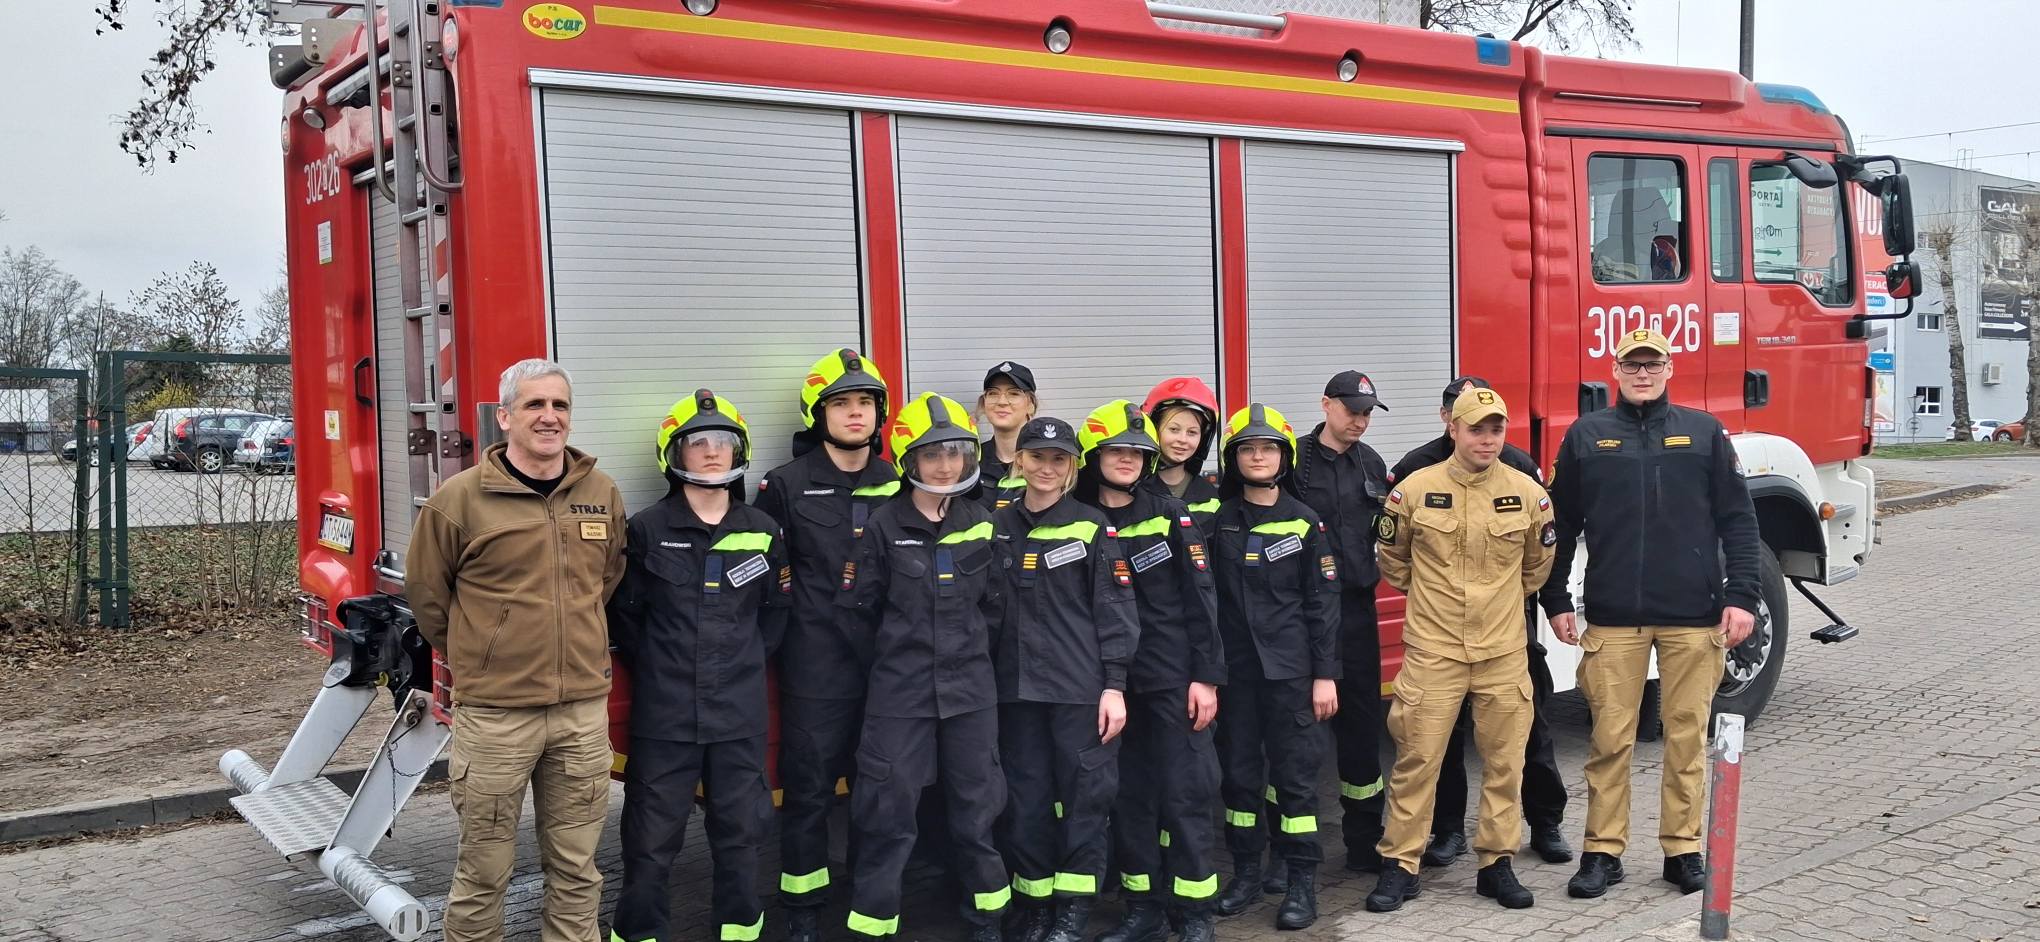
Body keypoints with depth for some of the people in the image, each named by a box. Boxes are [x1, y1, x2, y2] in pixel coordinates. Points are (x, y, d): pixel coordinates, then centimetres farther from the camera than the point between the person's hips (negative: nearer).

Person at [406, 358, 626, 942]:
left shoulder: (602, 494, 4)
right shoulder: (460, 498, -8)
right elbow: (425, 593, 4)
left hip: (583, 710, 4)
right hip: (493, 713, -3)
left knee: (576, 868, 13)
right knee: (484, 870, 7)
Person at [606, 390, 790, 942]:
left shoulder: (762, 531, 5)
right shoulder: (647, 529, -3)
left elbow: (775, 610, 12)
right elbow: (625, 614, 1)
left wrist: (746, 664, 6)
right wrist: (656, 672, 2)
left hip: (739, 710, 2)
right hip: (664, 711, -2)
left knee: (742, 828, 11)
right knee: (652, 836, 5)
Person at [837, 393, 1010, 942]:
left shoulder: (981, 525, 3)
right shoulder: (883, 526, -5)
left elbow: (993, 604, 11)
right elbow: (858, 610, -1)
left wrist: (972, 658, 10)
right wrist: (890, 666, 5)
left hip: (970, 690, 3)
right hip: (900, 691, -3)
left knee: (977, 809, 10)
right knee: (888, 814, -1)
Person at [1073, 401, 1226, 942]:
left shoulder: (1172, 516, -1)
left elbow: (1201, 599, -2)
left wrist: (1206, 676, -8)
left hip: (1175, 678, -2)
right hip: (1113, 681, 2)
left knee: (1186, 793, -1)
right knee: (1128, 795, 8)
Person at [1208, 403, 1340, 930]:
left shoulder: (1304, 521, 0)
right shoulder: (1216, 520, 4)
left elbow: (1322, 602, 0)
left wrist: (1325, 675, -5)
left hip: (1290, 668, -2)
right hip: (1234, 669, 2)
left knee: (1295, 772, 0)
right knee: (1238, 772, 8)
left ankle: (1301, 881, 8)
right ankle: (1246, 872, 21)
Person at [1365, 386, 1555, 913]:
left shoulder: (1527, 492, 1)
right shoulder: (1415, 489, -5)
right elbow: (1393, 559, 11)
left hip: (1504, 652, 2)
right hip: (1433, 649, -2)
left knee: (1504, 761, 7)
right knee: (1417, 758, 0)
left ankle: (1497, 863, 20)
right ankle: (1400, 865, 10)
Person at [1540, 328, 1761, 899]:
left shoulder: (1704, 433, 6)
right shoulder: (1585, 437, 7)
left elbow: (1738, 521, 5)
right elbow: (1561, 526, 9)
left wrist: (1742, 596, -4)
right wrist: (1555, 602, 6)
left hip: (1693, 617, 0)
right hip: (1613, 618, 0)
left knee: (1687, 737, 6)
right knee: (1610, 739, 2)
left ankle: (1683, 849, 18)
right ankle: (1603, 851, 12)